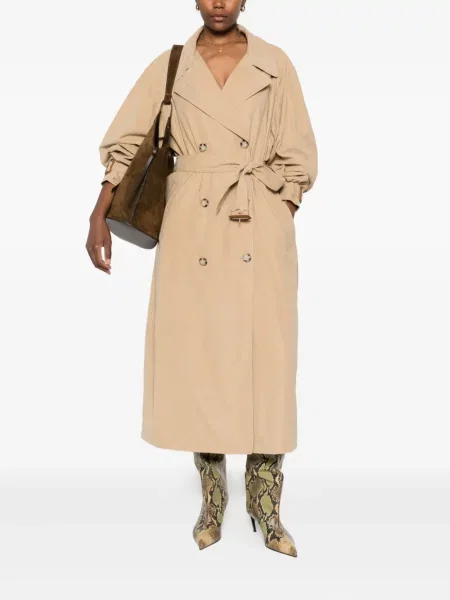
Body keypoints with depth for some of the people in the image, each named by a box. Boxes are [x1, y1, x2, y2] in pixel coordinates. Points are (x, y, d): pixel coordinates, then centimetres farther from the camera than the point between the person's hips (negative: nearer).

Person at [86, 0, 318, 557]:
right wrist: (99, 217, -1)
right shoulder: (169, 67, 8)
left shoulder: (275, 64, 6)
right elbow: (124, 143, 8)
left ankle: (266, 506, 15)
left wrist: (278, 227, -2)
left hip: (261, 227, 0)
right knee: (196, 355, 2)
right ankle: (213, 497, 21)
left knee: (264, 358, -1)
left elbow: (295, 158, 5)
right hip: (193, 226, 1)